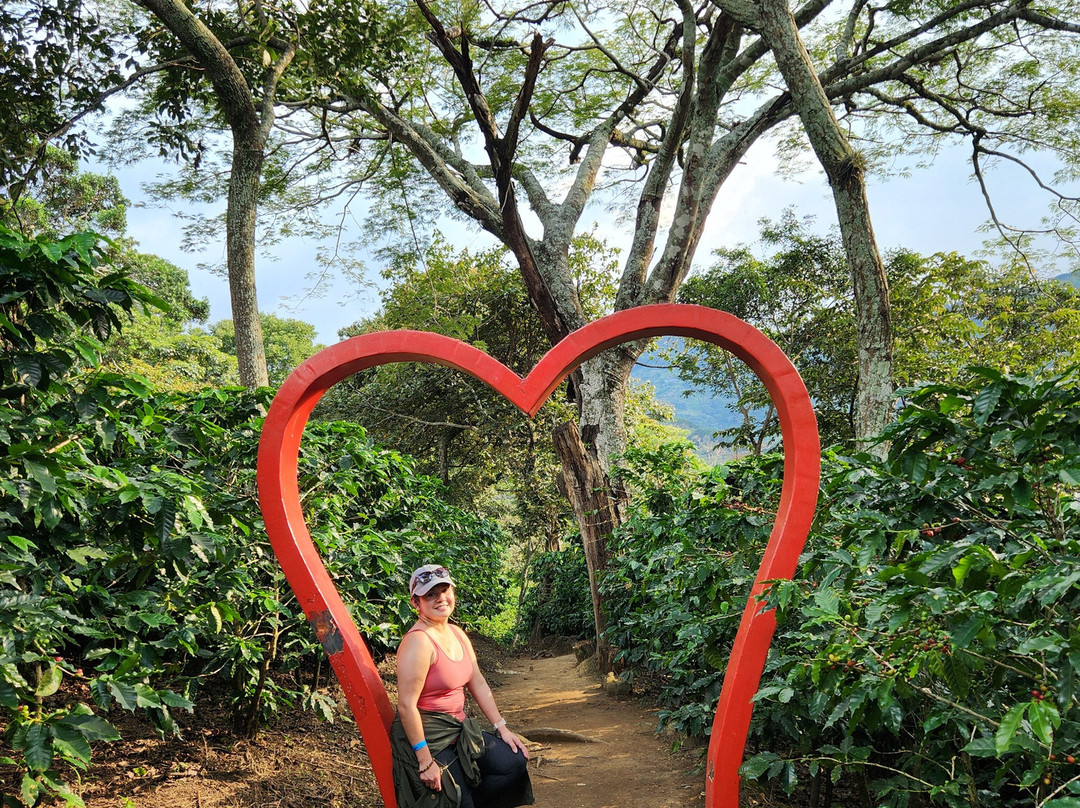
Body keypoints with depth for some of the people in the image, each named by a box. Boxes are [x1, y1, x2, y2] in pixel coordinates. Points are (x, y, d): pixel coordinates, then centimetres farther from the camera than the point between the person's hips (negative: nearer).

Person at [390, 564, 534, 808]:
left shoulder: (457, 634, 6)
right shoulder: (418, 642, -21)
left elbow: (478, 684, 13)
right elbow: (406, 706, -24)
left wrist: (501, 727, 9)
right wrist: (425, 761, -23)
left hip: (458, 729, 8)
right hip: (424, 736, -8)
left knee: (514, 762, -1)